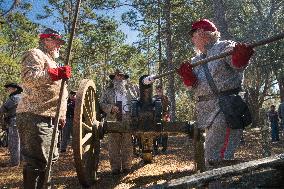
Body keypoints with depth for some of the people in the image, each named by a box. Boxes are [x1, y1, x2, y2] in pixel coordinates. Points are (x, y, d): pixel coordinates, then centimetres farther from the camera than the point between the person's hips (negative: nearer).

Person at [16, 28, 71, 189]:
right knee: (37, 161, -10)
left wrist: (61, 115, 24)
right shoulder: (35, 54, -1)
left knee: (50, 158, 15)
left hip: (49, 118, 10)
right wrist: (56, 73, -29)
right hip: (35, 117, -10)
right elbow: (28, 77, -21)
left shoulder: (50, 61, 30)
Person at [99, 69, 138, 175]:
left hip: (128, 121, 1)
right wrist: (111, 107, -11)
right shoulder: (108, 90, 13)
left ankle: (126, 166, 12)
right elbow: (101, 103, 7)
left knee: (127, 145, 2)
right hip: (113, 121, 0)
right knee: (113, 145, -1)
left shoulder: (130, 89, 17)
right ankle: (115, 167, 8)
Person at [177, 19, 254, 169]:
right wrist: (187, 75, -14)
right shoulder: (196, 61, 18)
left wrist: (241, 55, -44)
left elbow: (237, 64, -21)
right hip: (206, 111, 8)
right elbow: (192, 86, 8)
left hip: (226, 107, -8)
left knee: (217, 157, -15)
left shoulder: (224, 47, -1)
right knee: (210, 157, 18)